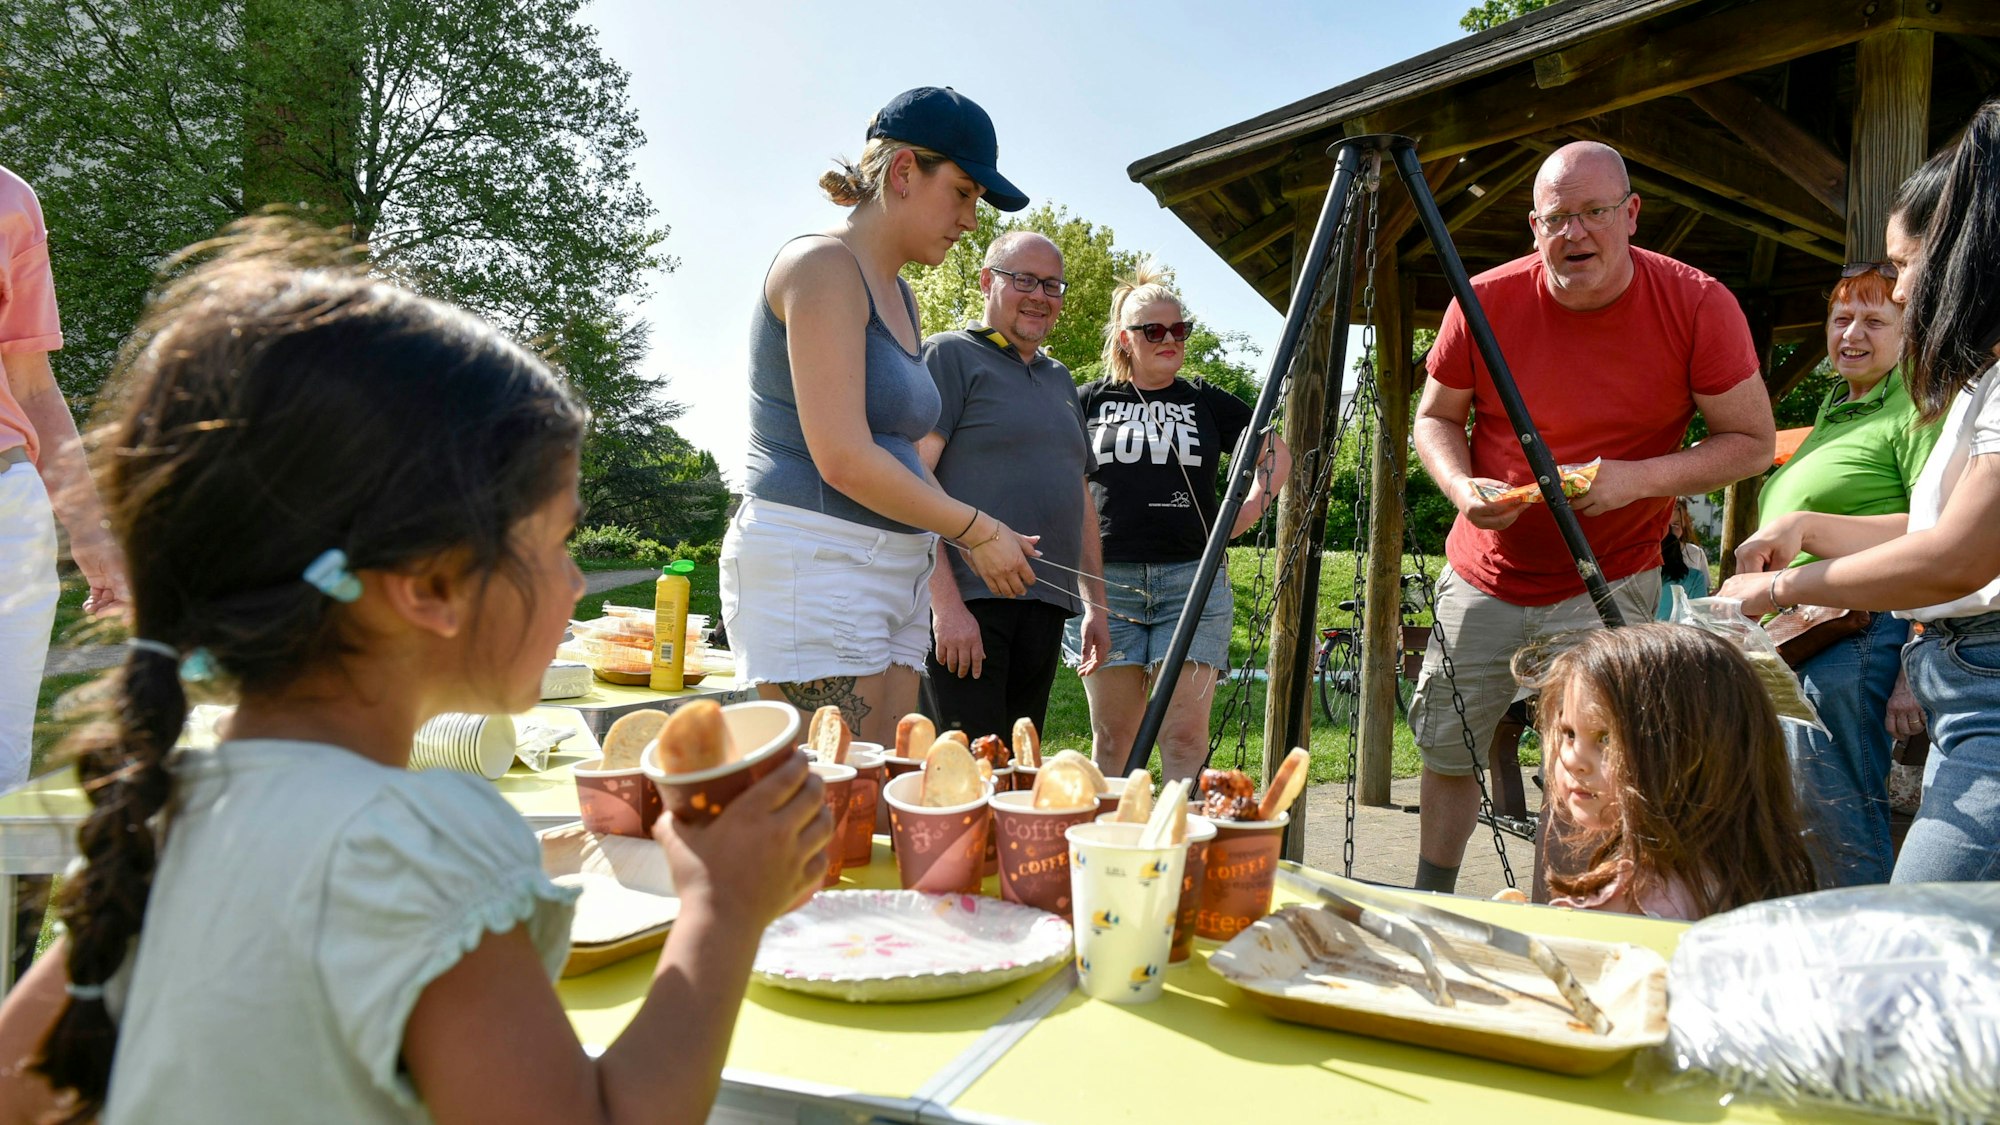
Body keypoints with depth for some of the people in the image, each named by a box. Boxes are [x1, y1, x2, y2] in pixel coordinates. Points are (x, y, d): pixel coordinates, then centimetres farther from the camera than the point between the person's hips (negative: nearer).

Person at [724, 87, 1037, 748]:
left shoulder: (899, 297, 20)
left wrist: (982, 540, 9)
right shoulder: (823, 265, -8)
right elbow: (843, 460, -17)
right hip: (812, 564, -9)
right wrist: (976, 529, -7)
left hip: (895, 571, 9)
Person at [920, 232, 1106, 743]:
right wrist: (945, 601, -18)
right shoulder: (951, 355, 0)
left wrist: (1093, 603, 21)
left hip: (1045, 606, 7)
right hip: (968, 602, -7)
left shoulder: (1059, 379, 23)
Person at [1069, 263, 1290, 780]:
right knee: (1112, 737, 4)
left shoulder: (1207, 401, 12)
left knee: (1186, 735, -7)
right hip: (1107, 579, 0)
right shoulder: (1089, 401, 10)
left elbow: (1276, 453, 21)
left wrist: (1245, 515, 9)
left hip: (1193, 580, 0)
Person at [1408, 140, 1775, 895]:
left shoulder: (1698, 306, -13)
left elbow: (1752, 442, -6)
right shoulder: (1486, 302, -10)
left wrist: (1640, 477, -23)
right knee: (1446, 750, 10)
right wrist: (1462, 486, -18)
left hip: (1608, 584, -2)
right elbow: (1436, 418, 3)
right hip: (1484, 575, 2)